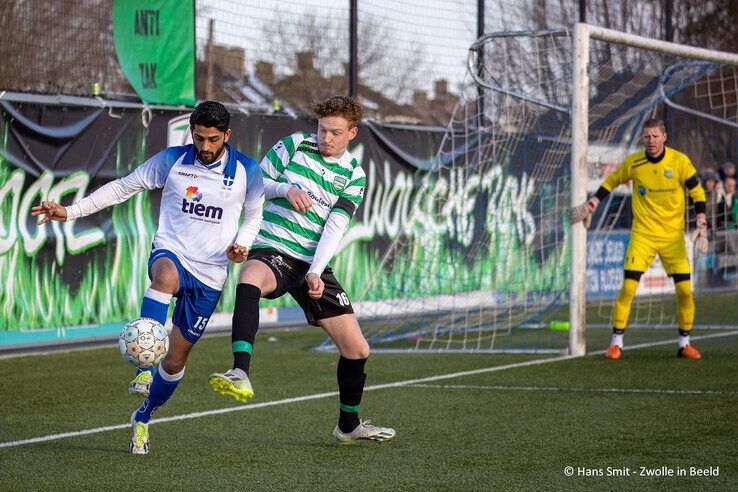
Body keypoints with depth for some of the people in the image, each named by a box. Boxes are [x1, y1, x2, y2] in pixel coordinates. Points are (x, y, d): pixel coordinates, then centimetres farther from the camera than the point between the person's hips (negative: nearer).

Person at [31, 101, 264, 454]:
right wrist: (71, 211, -1)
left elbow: (254, 215, 14)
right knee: (166, 276, -42)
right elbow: (123, 187, 6)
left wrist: (242, 245, -8)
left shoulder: (247, 170, -2)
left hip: (210, 275, 1)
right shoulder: (171, 160, -2)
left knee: (176, 360, 5)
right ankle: (145, 365, -47)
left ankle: (142, 418, 30)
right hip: (170, 253, -1)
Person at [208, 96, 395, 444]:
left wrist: (315, 272, -18)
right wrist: (286, 188, -14)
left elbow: (335, 227, -5)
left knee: (356, 349, 2)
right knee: (250, 278, -41)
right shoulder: (294, 145, 4)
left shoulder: (353, 176, 7)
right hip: (272, 250, -3)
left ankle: (349, 425, 27)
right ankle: (240, 375, -56)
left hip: (314, 265, 3)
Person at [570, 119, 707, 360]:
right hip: (642, 234, 0)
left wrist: (701, 224, -8)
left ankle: (684, 344, 12)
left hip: (673, 236, 0)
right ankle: (616, 343, 1)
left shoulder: (679, 161, -7)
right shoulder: (633, 162, -3)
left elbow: (697, 191, 1)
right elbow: (612, 180, 16)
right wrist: (592, 203, 9)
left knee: (685, 290, -6)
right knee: (628, 288, -11)